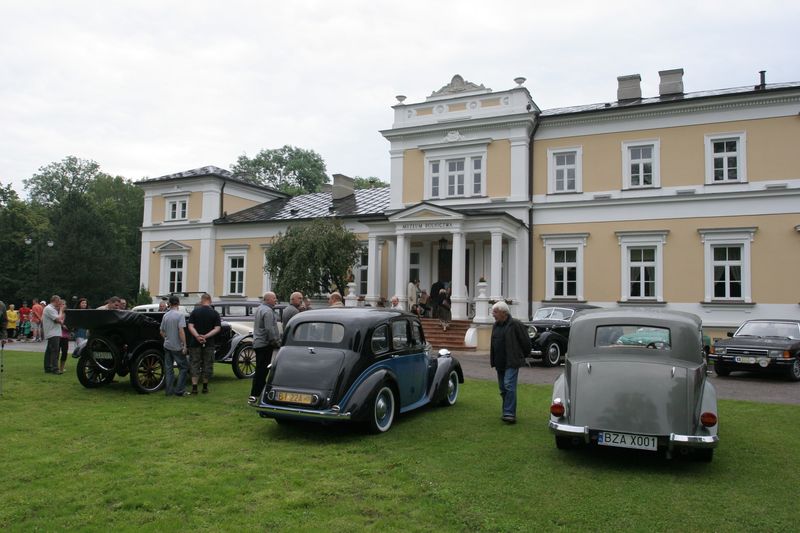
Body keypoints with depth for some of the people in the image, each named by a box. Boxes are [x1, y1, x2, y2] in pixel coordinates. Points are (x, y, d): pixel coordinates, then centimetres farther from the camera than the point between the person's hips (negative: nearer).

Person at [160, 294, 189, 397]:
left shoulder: (165, 315, 6)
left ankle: (169, 390, 13)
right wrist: (184, 345, -16)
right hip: (177, 346, -6)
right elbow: (181, 331, -19)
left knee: (168, 368, 10)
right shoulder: (180, 314, -12)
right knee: (184, 367, 4)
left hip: (167, 345, 6)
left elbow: (161, 332, 11)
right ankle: (180, 390, 1)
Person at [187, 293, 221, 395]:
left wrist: (197, 336, -18)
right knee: (207, 365, 10)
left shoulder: (195, 311, -1)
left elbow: (190, 326, -9)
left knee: (195, 364, 6)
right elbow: (217, 328, -10)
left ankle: (194, 387, 0)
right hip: (209, 343, 0)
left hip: (195, 343, 0)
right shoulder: (215, 313, -2)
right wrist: (206, 336, -15)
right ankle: (205, 387, 17)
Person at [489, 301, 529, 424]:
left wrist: (521, 356, 6)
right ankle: (508, 412, 22)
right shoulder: (495, 326, 13)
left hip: (512, 363, -8)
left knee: (509, 386, -16)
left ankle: (510, 414, -15)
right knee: (503, 389, 11)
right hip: (500, 363, 8)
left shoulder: (515, 325, -11)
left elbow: (526, 342, -7)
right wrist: (493, 361, 15)